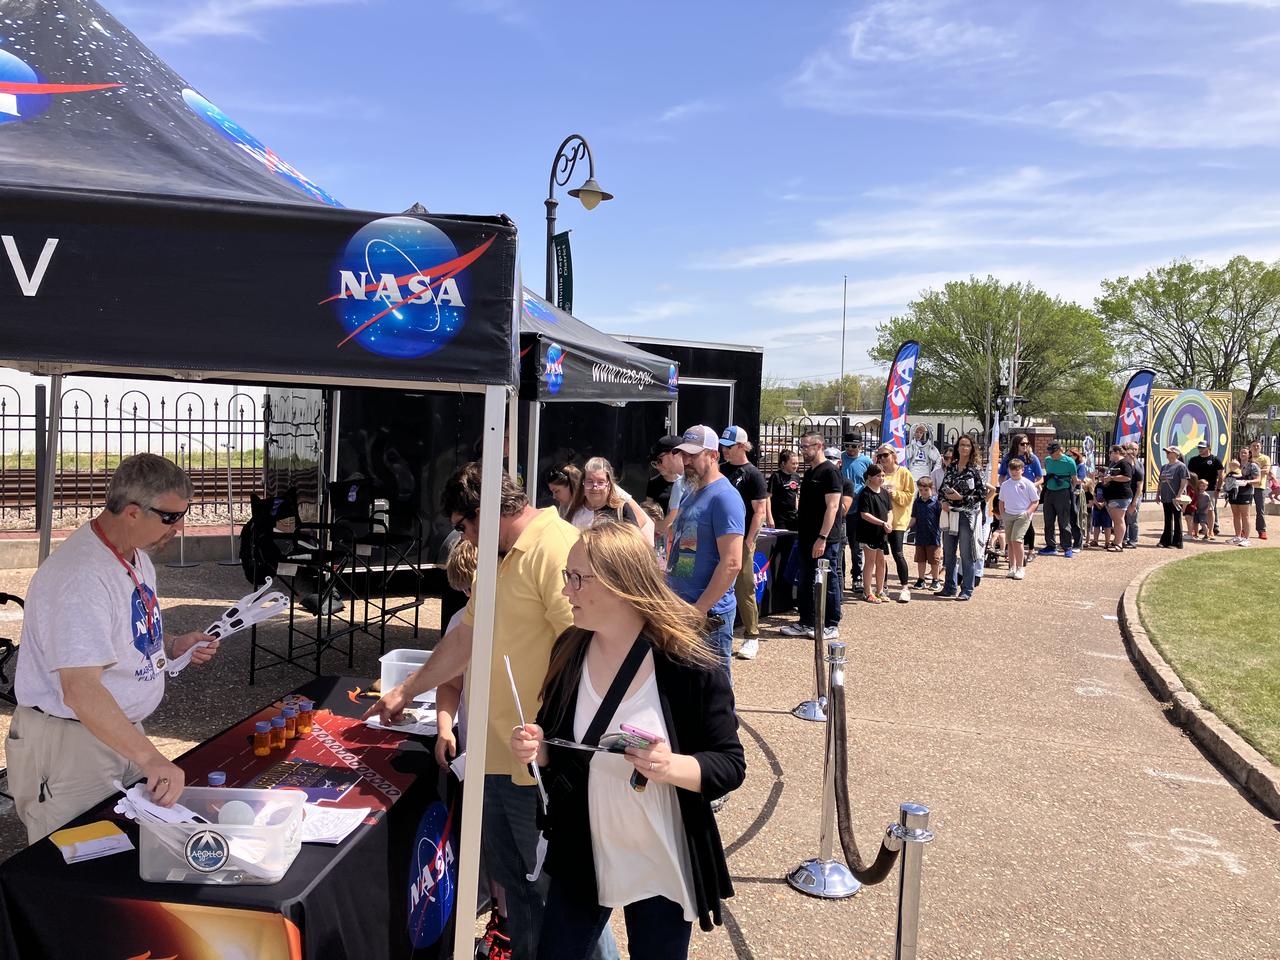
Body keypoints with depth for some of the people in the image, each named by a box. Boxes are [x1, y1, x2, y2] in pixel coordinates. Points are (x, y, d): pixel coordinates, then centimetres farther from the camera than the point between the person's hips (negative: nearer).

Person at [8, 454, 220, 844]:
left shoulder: (137, 556, 5)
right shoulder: (80, 576, -27)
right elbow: (80, 691, -34)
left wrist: (174, 646, 1)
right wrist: (150, 758, -38)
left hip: (121, 729, 9)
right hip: (68, 744, -9)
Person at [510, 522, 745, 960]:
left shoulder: (688, 667, -20)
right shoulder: (569, 650, -5)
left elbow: (730, 764, -14)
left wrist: (672, 767, -33)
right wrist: (536, 748, -14)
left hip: (662, 867, -4)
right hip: (580, 857, 4)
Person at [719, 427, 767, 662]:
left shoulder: (752, 473, -6)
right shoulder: (721, 470, 11)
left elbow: (759, 510, -10)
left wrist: (749, 541, -15)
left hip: (741, 540, -6)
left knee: (744, 589, -2)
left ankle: (752, 637, 8)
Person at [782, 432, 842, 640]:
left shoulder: (830, 472, -12)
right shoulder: (809, 472, 15)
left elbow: (832, 507, -19)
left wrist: (822, 538, -23)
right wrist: (801, 535, 18)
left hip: (824, 541, -9)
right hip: (806, 538, 9)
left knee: (828, 583, 0)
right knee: (804, 582, 13)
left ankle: (831, 626, 10)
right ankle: (807, 623, 22)